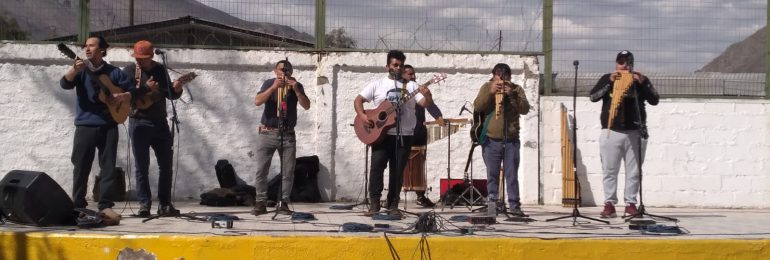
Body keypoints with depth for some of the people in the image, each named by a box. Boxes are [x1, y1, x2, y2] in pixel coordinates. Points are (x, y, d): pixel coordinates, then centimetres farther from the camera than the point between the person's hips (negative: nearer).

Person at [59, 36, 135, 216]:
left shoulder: (114, 72, 8)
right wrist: (74, 70, -32)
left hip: (108, 125, 0)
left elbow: (132, 92, 11)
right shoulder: (81, 70, 6)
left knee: (108, 166, -2)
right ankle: (78, 205, 10)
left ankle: (106, 205, 2)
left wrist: (122, 96, -11)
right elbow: (65, 84, -13)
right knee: (81, 166, 2)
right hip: (85, 125, 0)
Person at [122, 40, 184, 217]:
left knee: (166, 164, 4)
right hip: (139, 123, -3)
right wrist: (145, 88, -21)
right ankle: (144, 203, 5)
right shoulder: (129, 71, -1)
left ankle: (165, 204, 12)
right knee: (142, 166, -2)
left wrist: (177, 90, -8)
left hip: (160, 123, 3)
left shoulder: (161, 70, 9)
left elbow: (170, 95, 13)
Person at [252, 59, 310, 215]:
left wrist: (296, 90, -19)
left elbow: (306, 106, -7)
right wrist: (274, 87, -22)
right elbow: (257, 102, -14)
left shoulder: (297, 86, 3)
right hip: (267, 134, -1)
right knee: (261, 170, -4)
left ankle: (283, 203, 7)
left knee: (288, 172, 0)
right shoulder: (269, 83, 0)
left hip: (288, 135, 1)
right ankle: (260, 203, 2)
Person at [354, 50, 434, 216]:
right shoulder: (377, 84, 8)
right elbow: (358, 100, 5)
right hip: (381, 133, -1)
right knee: (377, 166, -11)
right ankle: (374, 203, -4)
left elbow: (425, 104, -1)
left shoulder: (411, 86, 9)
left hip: (404, 135, 1)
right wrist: (362, 116, -13)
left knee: (398, 170, 2)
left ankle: (393, 205, 10)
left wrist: (428, 96, -24)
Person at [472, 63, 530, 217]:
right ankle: (492, 204, 7)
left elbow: (525, 110, -8)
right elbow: (477, 107, -8)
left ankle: (514, 206, 8)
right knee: (492, 175, 2)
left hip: (512, 141, 1)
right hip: (491, 141, 0)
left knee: (512, 175, 4)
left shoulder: (516, 89, 5)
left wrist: (512, 94, -19)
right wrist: (490, 92, -19)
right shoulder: (486, 87, 5)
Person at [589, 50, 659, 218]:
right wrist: (610, 82, -14)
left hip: (635, 133, 0)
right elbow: (593, 97, -5)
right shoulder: (606, 79, 8)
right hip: (611, 132, 0)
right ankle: (609, 204, 6)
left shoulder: (641, 80, 9)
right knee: (609, 171, 1)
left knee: (633, 172, 3)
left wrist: (642, 83, -14)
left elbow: (654, 100, -1)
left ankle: (631, 203, 11)